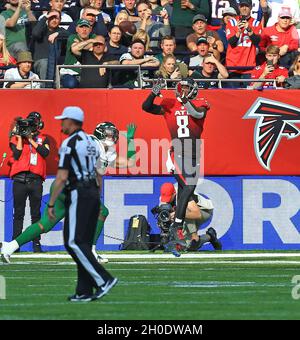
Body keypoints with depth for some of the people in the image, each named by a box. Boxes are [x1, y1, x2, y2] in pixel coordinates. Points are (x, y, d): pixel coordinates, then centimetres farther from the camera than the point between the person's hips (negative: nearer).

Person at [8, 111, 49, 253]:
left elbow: (45, 153, -7)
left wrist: (30, 139, -6)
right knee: (18, 213, 0)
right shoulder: (16, 138, 9)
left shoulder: (43, 139, 11)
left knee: (36, 214, 3)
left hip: (36, 180, 1)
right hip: (20, 180, -1)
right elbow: (17, 155, -5)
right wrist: (20, 136, -5)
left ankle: (36, 243, 4)